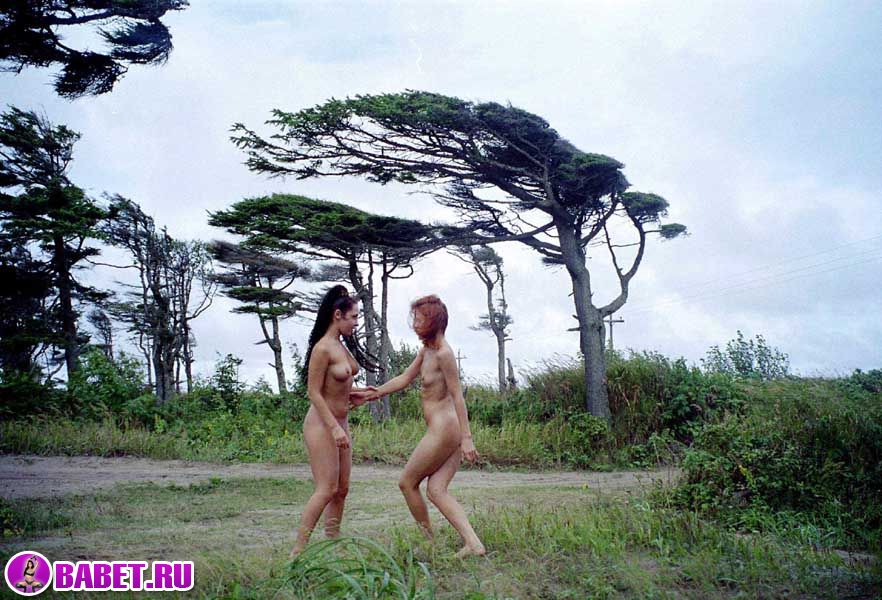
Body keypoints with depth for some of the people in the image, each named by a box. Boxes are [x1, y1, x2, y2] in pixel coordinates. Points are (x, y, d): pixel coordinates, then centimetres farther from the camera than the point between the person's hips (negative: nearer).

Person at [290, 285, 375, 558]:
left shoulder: (343, 346, 9)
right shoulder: (322, 348, -18)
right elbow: (314, 392, -19)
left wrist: (358, 390, 9)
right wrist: (334, 428, -22)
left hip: (340, 423, 9)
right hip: (321, 425, -9)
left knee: (342, 489, 12)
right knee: (326, 489, -8)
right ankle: (297, 550, 1)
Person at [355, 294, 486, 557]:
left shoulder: (444, 354, -15)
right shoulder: (426, 350, 13)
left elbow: (458, 397, -18)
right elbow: (404, 379, 22)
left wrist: (467, 438, -20)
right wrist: (371, 395, 23)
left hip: (443, 430, -9)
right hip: (449, 430, 9)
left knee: (407, 483, 6)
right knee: (436, 490, 4)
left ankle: (428, 542, 18)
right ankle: (473, 543, -2)